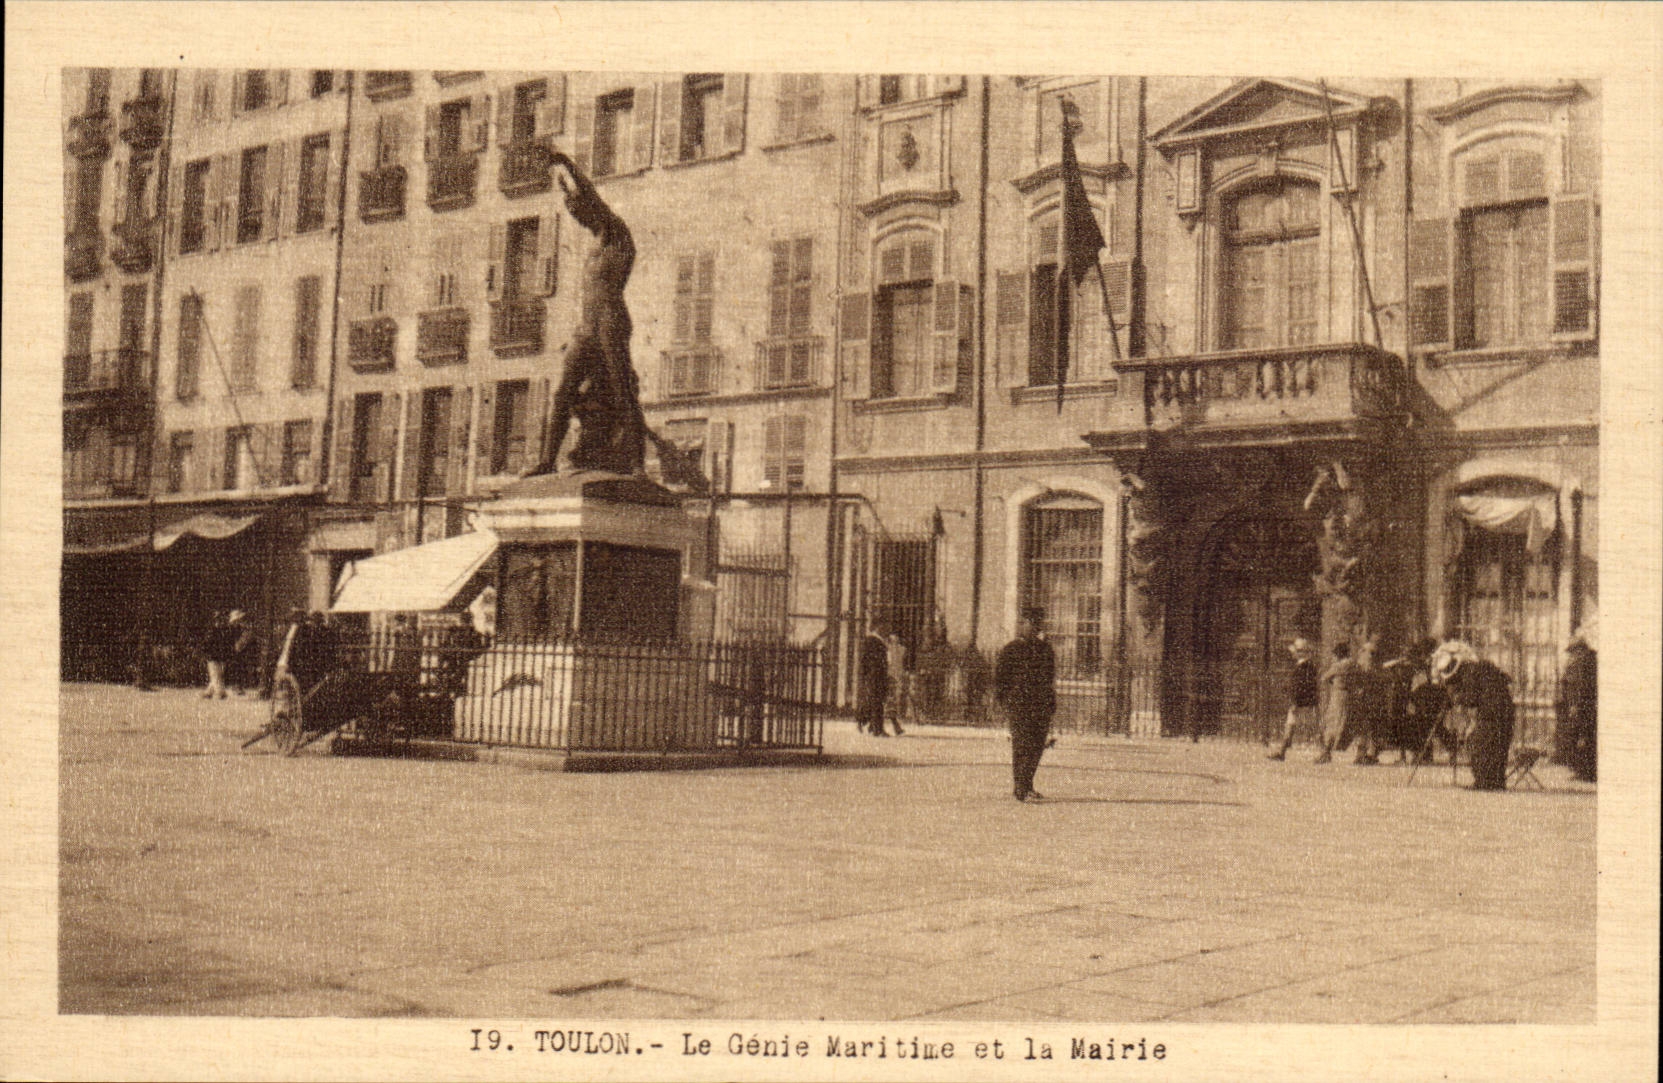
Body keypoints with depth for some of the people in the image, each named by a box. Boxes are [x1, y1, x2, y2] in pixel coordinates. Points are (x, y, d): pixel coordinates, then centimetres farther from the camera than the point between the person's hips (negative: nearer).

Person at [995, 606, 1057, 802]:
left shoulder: (1046, 650, 16)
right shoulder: (1010, 650, 0)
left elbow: (1051, 677, 22)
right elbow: (999, 677, 0)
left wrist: (1051, 702, 15)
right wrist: (1003, 701, -8)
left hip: (1041, 705, 5)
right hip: (1019, 704, -5)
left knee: (1037, 745, 6)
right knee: (1022, 745, -8)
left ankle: (1026, 786, 18)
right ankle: (1022, 790, -6)